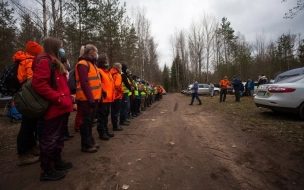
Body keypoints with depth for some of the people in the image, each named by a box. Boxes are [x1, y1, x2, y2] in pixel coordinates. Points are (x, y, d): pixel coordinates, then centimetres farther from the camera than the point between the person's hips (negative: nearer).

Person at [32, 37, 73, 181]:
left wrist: (67, 97, 14)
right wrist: (58, 99, -22)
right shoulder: (44, 61, -11)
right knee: (50, 138, 0)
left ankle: (56, 161, 33)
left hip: (61, 107, 10)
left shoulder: (54, 62, 20)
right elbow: (39, 84, -23)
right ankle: (46, 170, 13)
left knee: (57, 136, 18)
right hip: (54, 108, -10)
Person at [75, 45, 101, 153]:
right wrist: (91, 99, -22)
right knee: (86, 121, 1)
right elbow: (84, 83, -19)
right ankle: (86, 145, 13)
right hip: (86, 99, -9)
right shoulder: (83, 64, -11)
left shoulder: (92, 64, 19)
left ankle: (90, 142, 28)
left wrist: (95, 98, 12)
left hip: (93, 98, 9)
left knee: (90, 121, 16)